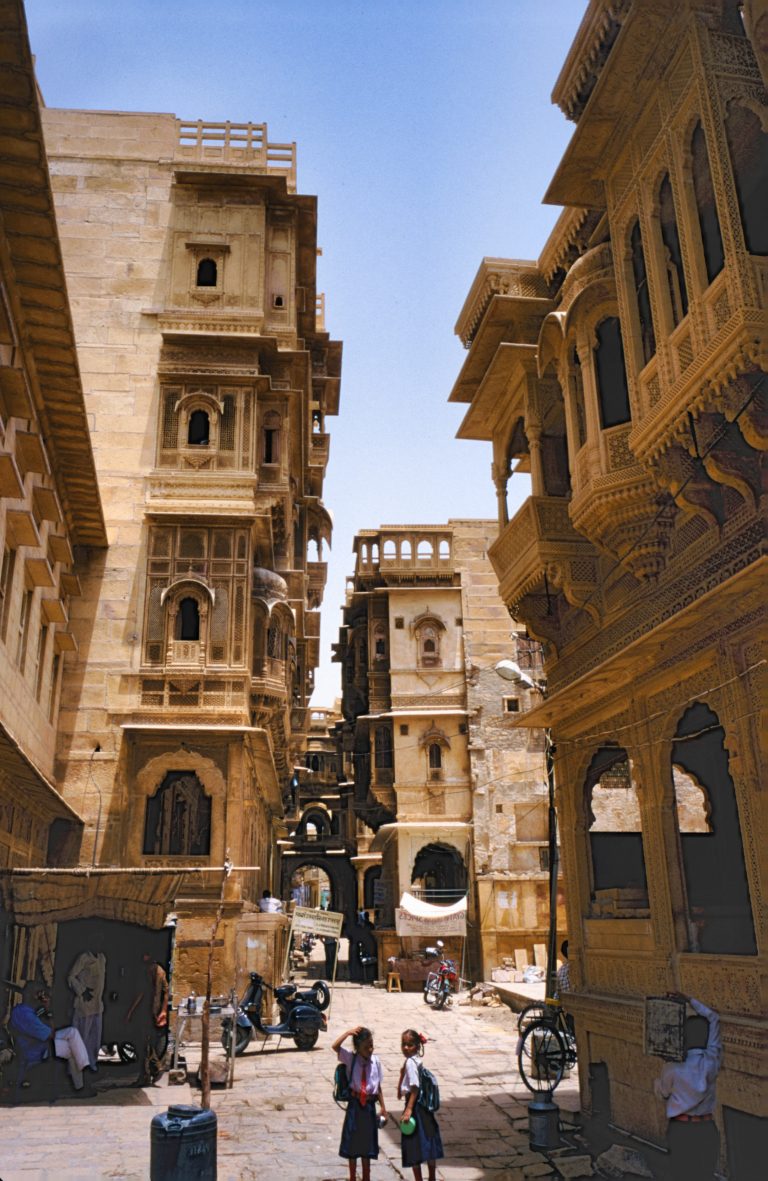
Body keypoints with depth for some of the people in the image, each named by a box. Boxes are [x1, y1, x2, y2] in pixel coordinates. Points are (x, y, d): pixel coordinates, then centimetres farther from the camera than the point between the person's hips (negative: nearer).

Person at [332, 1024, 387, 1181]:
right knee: (352, 1143, 11)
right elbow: (335, 1047, -28)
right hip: (355, 1104, -2)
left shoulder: (375, 1061, -5)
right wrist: (349, 1032, -33)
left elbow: (378, 1086, 4)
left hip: (370, 1105, 2)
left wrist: (383, 1106, 4)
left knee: (367, 1142, 15)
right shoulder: (351, 1058, -12)